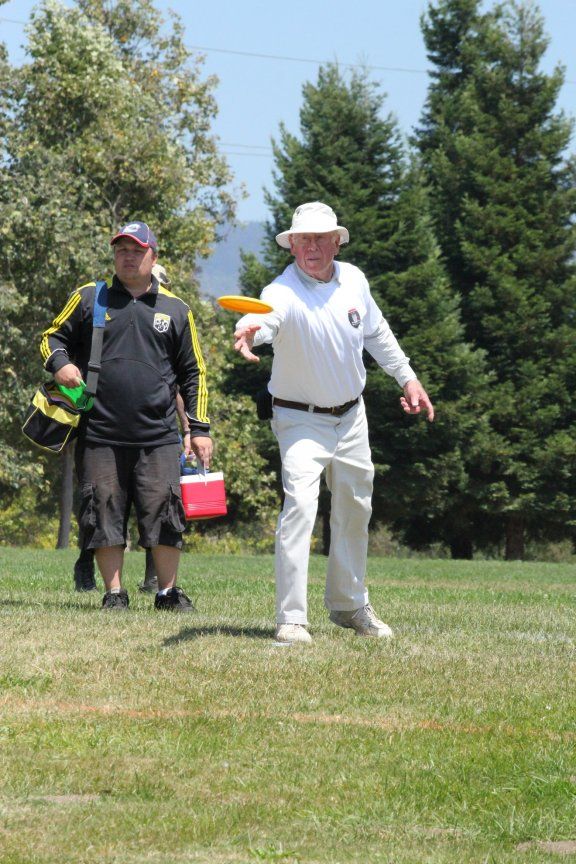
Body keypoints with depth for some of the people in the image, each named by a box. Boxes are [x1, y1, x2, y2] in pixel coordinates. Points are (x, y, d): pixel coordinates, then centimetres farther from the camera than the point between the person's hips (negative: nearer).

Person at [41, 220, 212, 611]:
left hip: (158, 436, 0)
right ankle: (114, 593, 10)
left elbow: (194, 373, 15)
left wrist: (200, 428, 8)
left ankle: (168, 592, 7)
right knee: (105, 515, 1)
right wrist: (60, 363, -9)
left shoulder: (176, 310, 11)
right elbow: (53, 337, 15)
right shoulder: (89, 298, 8)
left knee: (165, 513, -4)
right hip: (100, 435, 0)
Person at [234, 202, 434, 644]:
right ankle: (291, 619, -21)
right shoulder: (284, 292, -25)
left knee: (355, 510, 18)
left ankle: (349, 604, 37)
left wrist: (407, 376, 14)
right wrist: (249, 331, -72)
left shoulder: (353, 280, -5)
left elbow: (377, 332, 13)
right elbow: (265, 317, -49)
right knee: (299, 505, -23)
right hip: (301, 421, -6)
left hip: (351, 416, 6)